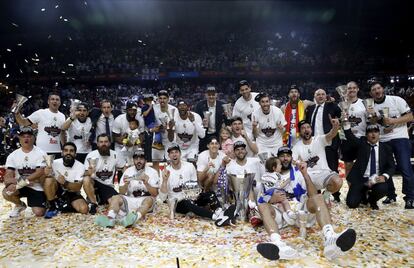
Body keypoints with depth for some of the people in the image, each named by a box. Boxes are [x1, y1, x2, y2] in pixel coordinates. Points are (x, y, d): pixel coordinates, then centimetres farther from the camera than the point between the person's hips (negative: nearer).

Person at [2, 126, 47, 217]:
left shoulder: (40, 153, -9)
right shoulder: (13, 155, -1)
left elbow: (40, 173, -20)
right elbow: (7, 177, -7)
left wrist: (23, 181, -30)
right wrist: (18, 181, -28)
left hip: (37, 187, -3)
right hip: (20, 186, 3)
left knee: (39, 213, -16)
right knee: (6, 192, -28)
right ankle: (20, 205, 6)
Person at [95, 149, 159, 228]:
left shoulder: (152, 172, -1)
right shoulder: (128, 171, 6)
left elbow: (155, 194, -7)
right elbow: (121, 192, 4)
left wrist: (146, 183, -24)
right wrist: (126, 184, -17)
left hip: (144, 201, -3)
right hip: (130, 200, 3)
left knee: (150, 199, -34)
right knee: (115, 198, -22)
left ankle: (135, 218, -61)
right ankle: (110, 219, -49)